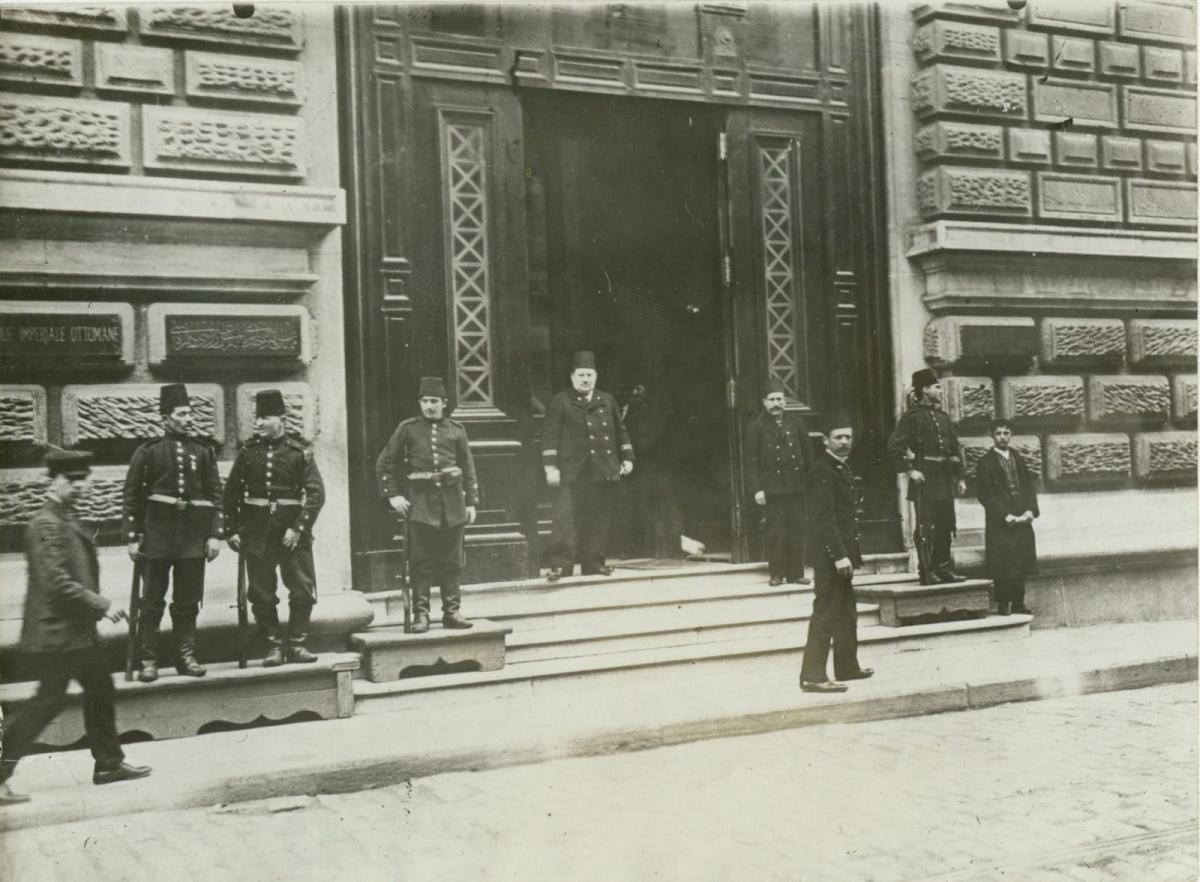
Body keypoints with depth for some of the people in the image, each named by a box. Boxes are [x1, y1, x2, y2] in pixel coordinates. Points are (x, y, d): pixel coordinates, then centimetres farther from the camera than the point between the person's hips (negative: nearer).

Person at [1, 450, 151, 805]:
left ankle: (109, 762, 25)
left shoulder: (67, 519, 13)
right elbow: (57, 582, -25)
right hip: (55, 632, -10)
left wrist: (97, 607, 14)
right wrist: (102, 605, -22)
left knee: (100, 689, 15)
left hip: (77, 629, 10)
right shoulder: (47, 525, -18)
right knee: (49, 699, -5)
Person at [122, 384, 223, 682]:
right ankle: (148, 660, 9)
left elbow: (215, 494, 8)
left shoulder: (203, 451, 7)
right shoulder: (148, 451, 0)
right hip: (158, 532, -2)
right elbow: (132, 496, 1)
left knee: (188, 600, 7)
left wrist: (215, 534, 2)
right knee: (153, 600, 2)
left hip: (194, 535, 2)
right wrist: (133, 537, -4)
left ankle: (187, 656, 17)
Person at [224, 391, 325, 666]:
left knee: (303, 590, -1)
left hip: (292, 531, -1)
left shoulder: (299, 452, -2)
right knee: (261, 592, 4)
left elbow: (316, 493, -6)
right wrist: (232, 530, 3)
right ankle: (274, 646, 15)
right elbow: (231, 493, 9)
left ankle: (296, 645, 11)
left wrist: (299, 528, -14)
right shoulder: (248, 452, 4)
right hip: (257, 532, 2)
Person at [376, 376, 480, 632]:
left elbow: (468, 468, 11)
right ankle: (421, 614, 1)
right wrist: (392, 495, -2)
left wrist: (471, 502, 6)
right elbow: (384, 464, 6)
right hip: (421, 499, -2)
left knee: (452, 560, 6)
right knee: (422, 562, -3)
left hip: (452, 499, 2)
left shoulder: (456, 430, 9)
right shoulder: (408, 429, 4)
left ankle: (452, 611, 13)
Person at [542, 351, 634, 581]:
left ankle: (594, 562, 15)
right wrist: (551, 467, -10)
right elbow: (550, 435, -2)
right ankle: (561, 564, -7)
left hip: (603, 472, 4)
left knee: (599, 520, 7)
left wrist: (627, 458, 12)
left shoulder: (607, 401, 16)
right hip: (572, 473, -4)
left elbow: (620, 431, 20)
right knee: (566, 518, -9)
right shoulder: (560, 402, 3)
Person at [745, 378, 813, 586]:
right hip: (772, 487, -3)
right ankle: (776, 574, 5)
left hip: (796, 485, 3)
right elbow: (751, 461, -2)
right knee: (776, 530, -4)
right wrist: (756, 489, -9)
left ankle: (796, 572, 11)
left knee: (797, 529, 3)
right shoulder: (756, 426, -1)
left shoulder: (796, 423, 9)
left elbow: (807, 453, 13)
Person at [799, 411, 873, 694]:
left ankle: (847, 667, 29)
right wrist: (839, 555, -25)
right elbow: (824, 518, -22)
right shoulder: (822, 470, -15)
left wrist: (850, 553, 16)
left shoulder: (841, 469, 16)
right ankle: (812, 676, -6)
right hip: (829, 554, -10)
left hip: (841, 552, 10)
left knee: (846, 613, 18)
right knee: (826, 614, -8)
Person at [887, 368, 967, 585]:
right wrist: (909, 470, -16)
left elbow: (955, 448, 19)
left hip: (945, 480, 8)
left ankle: (944, 568, 18)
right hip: (925, 480, -8)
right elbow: (894, 446, -14)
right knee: (925, 527, -5)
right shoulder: (912, 416, -7)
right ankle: (927, 573, -2)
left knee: (945, 525, 10)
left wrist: (959, 477, 14)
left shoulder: (943, 416, 16)